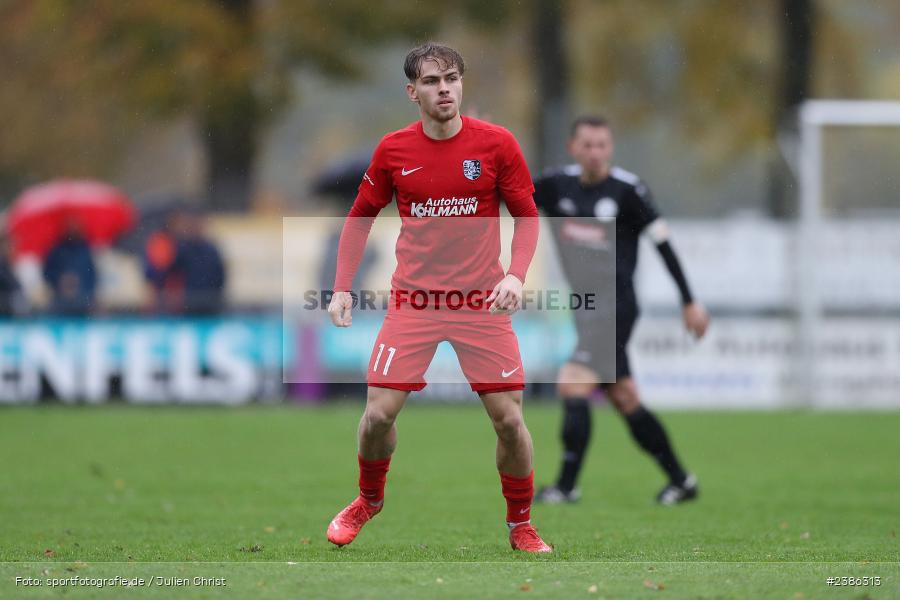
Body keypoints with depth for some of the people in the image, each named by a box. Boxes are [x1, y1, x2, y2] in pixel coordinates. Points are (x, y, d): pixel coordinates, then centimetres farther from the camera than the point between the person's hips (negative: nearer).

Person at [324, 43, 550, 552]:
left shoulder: (497, 144, -5)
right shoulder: (393, 150, -1)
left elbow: (527, 215, 1)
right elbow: (361, 216, 11)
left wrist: (516, 275, -15)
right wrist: (343, 287, 4)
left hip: (482, 301, -1)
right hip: (413, 300, 1)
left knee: (509, 417, -5)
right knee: (379, 413, -5)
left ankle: (521, 524, 15)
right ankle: (369, 500, 24)